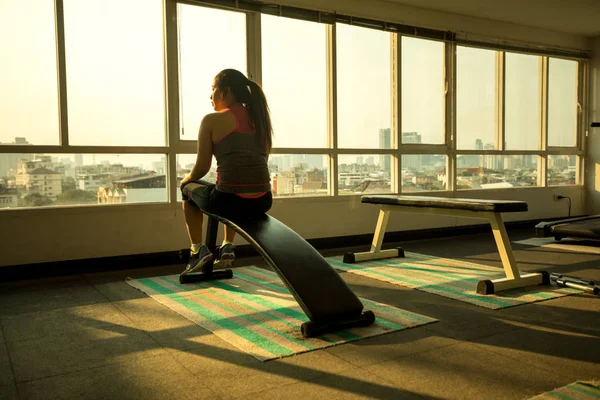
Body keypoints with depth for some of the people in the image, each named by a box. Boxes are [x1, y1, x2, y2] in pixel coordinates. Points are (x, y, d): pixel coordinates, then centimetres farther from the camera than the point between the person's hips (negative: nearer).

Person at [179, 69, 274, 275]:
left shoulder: (212, 120, -2)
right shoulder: (259, 118, 13)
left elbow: (202, 168, 0)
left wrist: (186, 179, 22)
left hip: (230, 201, -5)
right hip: (262, 202, 5)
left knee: (188, 189, 29)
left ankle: (198, 250, 26)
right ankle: (228, 246, 34)